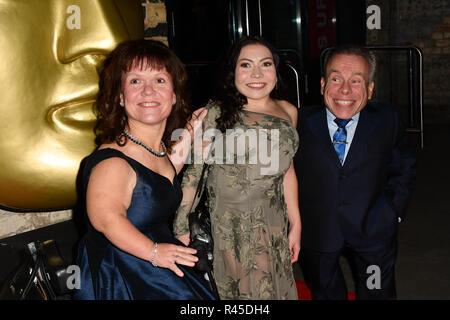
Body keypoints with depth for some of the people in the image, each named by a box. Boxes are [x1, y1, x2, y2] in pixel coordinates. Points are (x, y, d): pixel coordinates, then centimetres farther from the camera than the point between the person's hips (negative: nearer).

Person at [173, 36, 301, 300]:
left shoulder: (288, 112, 7)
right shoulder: (215, 114, -8)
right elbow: (193, 170, -6)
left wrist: (296, 223, 15)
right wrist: (181, 226, -6)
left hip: (272, 228, 4)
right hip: (224, 226, -4)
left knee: (273, 290, 13)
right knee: (230, 291, 6)